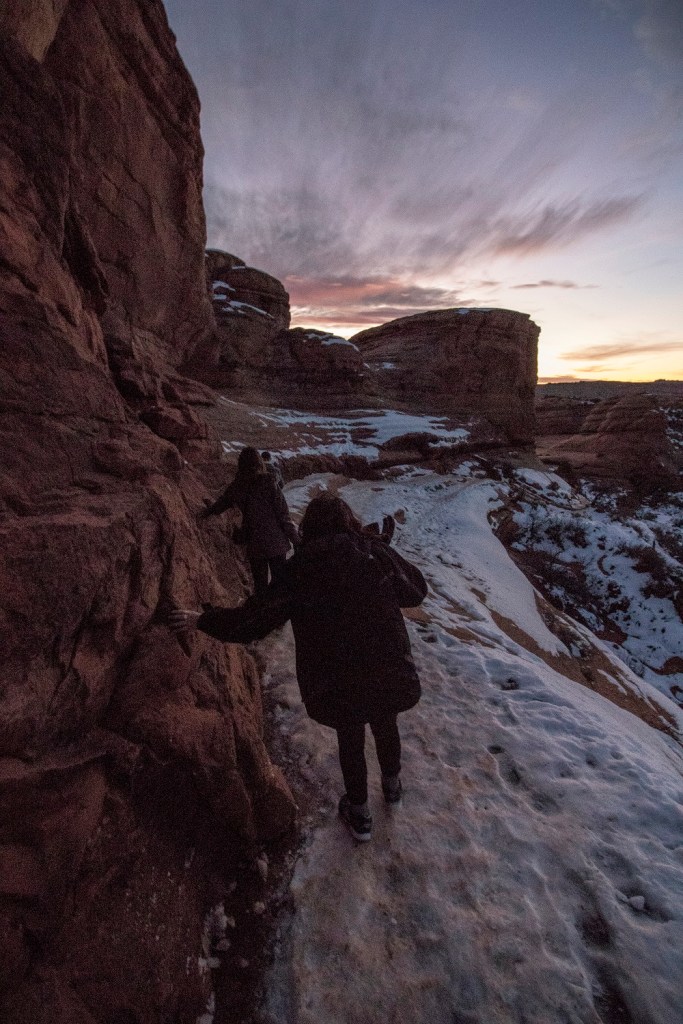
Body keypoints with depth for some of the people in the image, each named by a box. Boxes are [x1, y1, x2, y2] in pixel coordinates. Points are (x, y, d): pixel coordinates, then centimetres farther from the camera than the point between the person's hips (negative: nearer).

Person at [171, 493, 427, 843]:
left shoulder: (301, 567, -13)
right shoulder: (376, 551, -8)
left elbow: (254, 619, -11)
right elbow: (417, 590, 5)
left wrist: (202, 620, 3)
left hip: (339, 685, -2)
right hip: (392, 674, 2)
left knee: (350, 738, 27)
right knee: (385, 724, 32)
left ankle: (359, 816, 48)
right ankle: (392, 785, 58)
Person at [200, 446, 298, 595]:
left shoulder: (236, 487, -1)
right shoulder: (269, 484, -12)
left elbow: (221, 503, 19)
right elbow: (283, 515, -11)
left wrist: (206, 513, 41)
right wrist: (296, 539, -2)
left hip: (254, 545, 3)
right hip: (276, 543, -3)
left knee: (260, 584, 16)